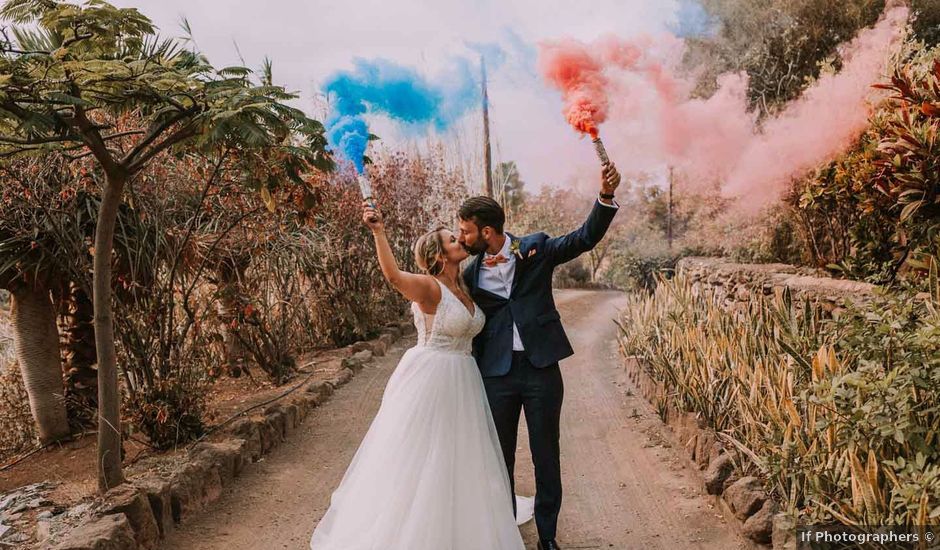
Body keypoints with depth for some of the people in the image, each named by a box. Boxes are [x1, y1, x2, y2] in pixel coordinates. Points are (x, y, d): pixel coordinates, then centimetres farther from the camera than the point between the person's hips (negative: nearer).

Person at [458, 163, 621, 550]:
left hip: (541, 368, -2)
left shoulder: (535, 248, -2)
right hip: (497, 373, 2)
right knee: (500, 458, 13)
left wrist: (606, 195, -25)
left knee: (546, 456, 10)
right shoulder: (472, 274, 5)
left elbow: (586, 238, -10)